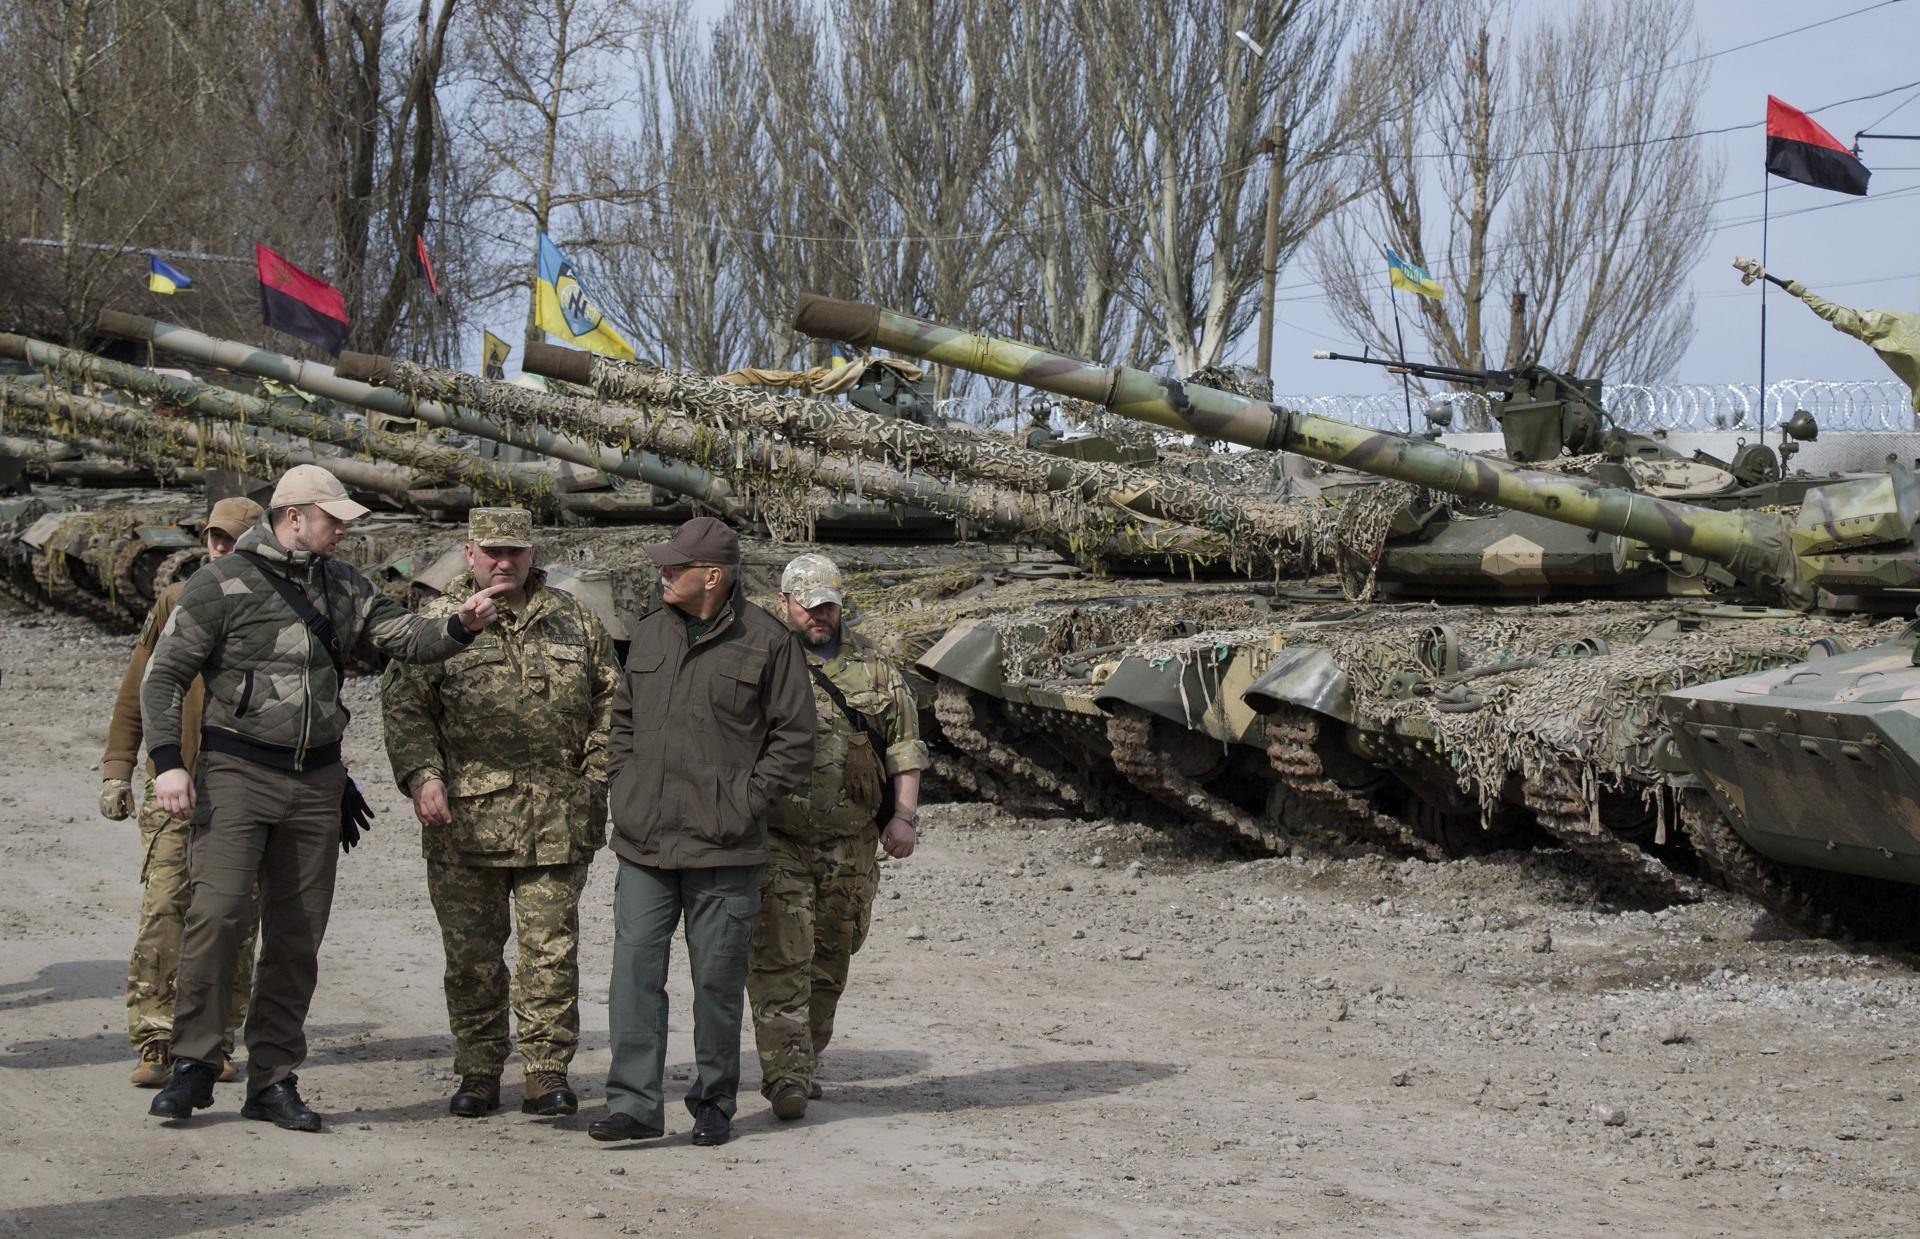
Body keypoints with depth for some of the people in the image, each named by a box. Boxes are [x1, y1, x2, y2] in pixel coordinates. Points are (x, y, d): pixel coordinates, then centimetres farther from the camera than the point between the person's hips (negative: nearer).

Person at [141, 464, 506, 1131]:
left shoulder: (342, 586, 11)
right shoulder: (221, 585, -5)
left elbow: (402, 634, 7)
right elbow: (164, 676, -3)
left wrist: (458, 627, -15)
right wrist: (168, 762, -13)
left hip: (317, 782, 5)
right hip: (237, 772, -5)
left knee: (297, 937, 6)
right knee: (216, 914, -17)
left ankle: (273, 1079, 13)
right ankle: (193, 1065, -5)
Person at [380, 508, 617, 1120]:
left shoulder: (573, 620, 12)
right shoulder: (438, 622, 6)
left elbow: (610, 697, 17)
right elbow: (402, 703, 1)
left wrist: (597, 772, 7)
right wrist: (422, 775, -12)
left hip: (556, 819, 1)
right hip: (466, 816, -1)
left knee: (551, 948, -1)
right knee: (471, 953, 5)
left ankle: (547, 1070, 7)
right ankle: (478, 1071, 15)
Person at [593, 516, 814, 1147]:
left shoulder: (767, 642, -5)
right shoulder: (650, 634, 11)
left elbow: (794, 740, -2)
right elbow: (623, 719, 22)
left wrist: (743, 802, -8)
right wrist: (622, 788, 10)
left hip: (723, 852, -4)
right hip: (642, 844, 4)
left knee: (717, 980, 5)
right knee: (635, 969, -2)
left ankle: (714, 1105, 17)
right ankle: (634, 1103, 0)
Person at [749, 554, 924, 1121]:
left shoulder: (872, 665, 10)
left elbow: (904, 744, 12)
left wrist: (904, 815, 2)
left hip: (851, 841, 3)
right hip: (777, 838, -3)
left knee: (831, 957, 11)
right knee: (780, 957, -12)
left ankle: (808, 1058, 26)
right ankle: (787, 1073, -13)